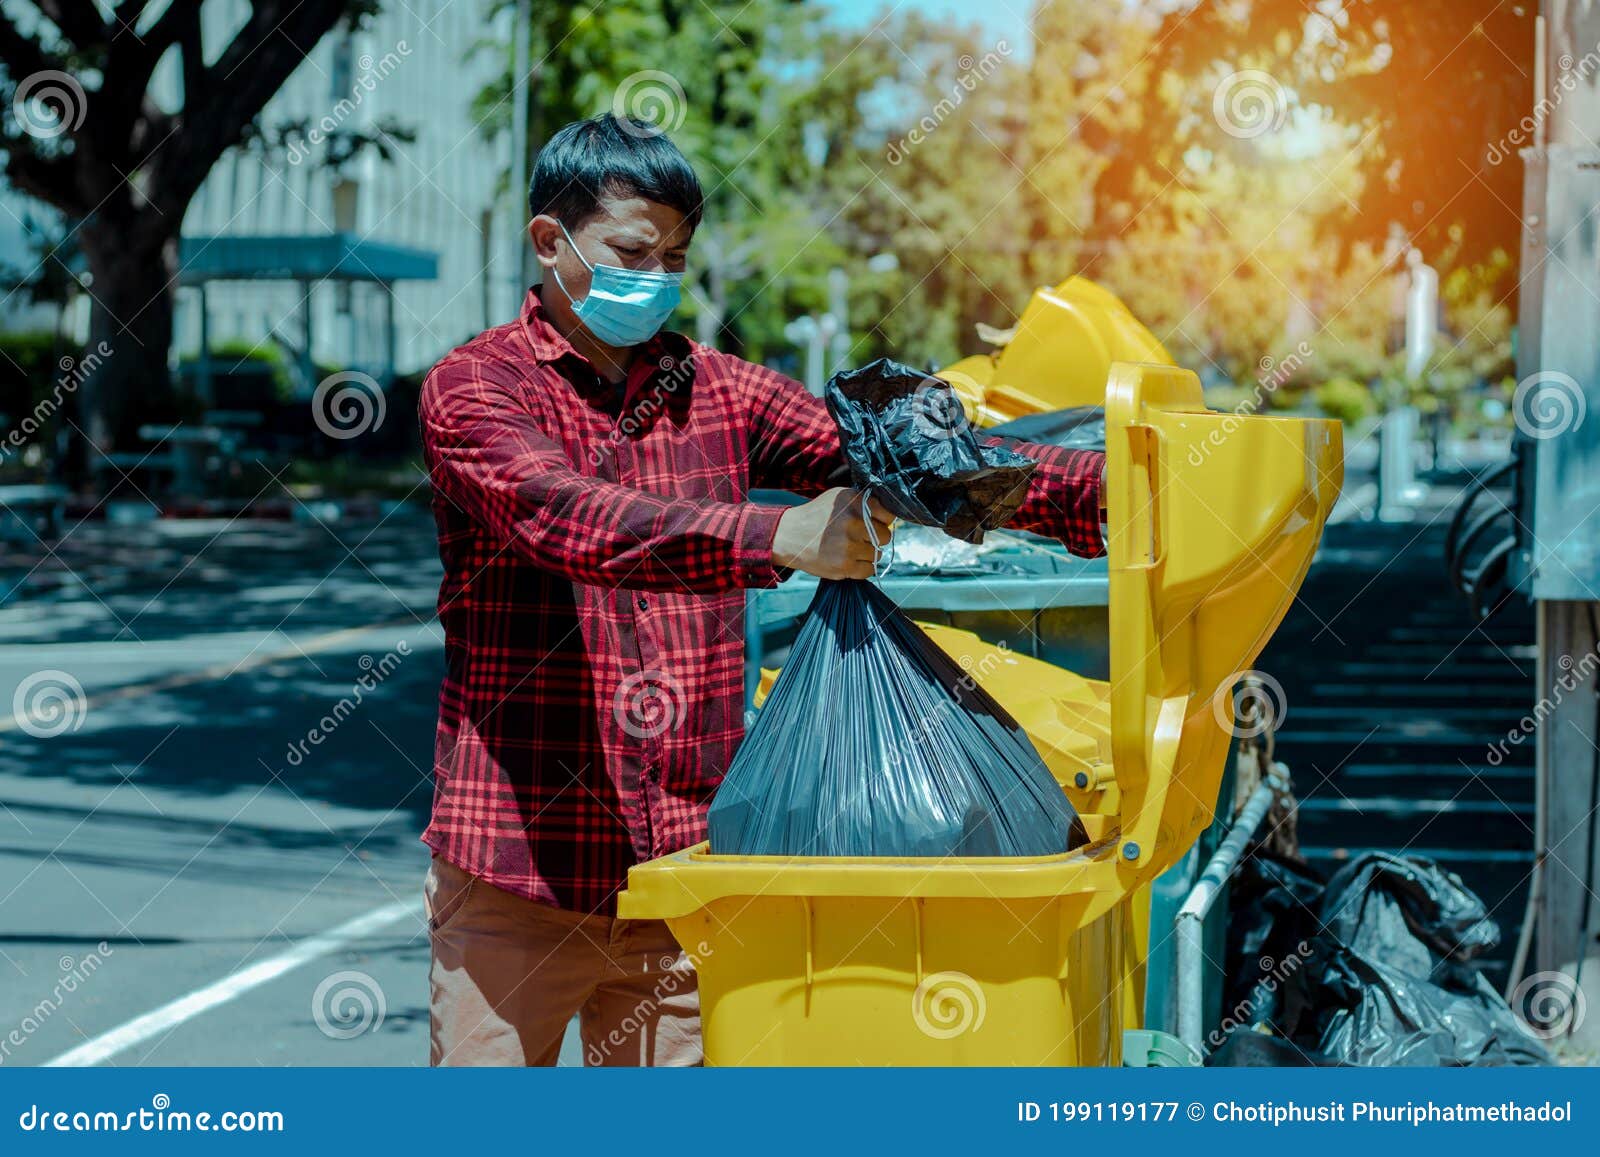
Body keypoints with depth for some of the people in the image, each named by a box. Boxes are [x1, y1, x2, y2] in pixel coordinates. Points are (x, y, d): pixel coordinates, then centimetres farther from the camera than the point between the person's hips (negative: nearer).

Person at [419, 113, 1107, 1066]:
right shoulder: (475, 387, -4)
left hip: (683, 857, 4)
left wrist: (1108, 487, -15)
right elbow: (565, 519, -24)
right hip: (519, 865, -4)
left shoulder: (716, 391, 11)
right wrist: (775, 539, -38)